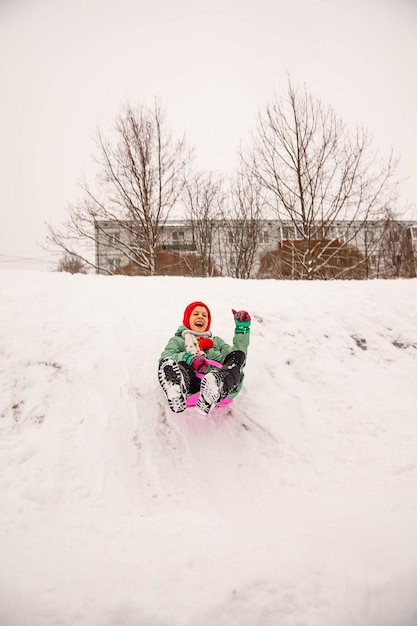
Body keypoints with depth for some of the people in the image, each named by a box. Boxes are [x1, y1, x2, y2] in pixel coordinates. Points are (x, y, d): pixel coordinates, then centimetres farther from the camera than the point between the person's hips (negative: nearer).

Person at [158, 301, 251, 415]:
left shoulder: (217, 341, 41)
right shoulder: (177, 340, 32)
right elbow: (165, 358, 8)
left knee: (238, 355, -23)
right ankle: (178, 393, -66)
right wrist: (188, 358, -11)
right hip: (191, 382, -2)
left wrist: (242, 330, 10)